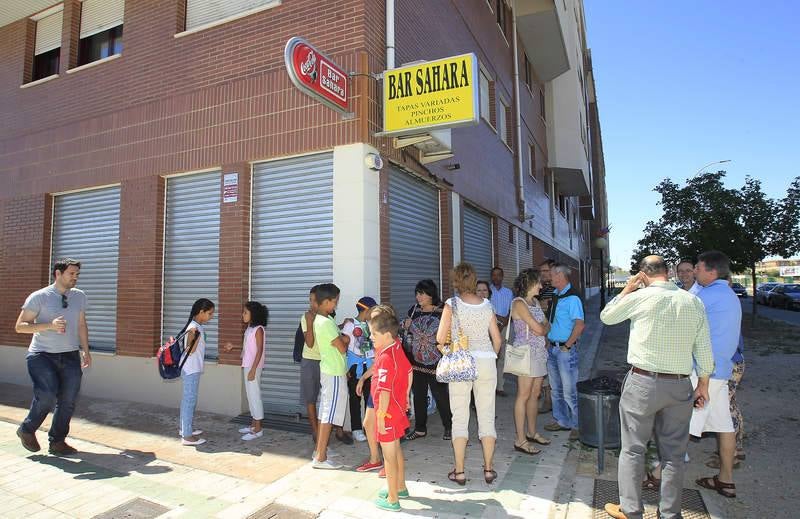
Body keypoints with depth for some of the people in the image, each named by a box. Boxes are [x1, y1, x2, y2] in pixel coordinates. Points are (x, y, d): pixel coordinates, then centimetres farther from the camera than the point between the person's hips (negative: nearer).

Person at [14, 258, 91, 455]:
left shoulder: (80, 296, 8)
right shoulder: (39, 297, -5)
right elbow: (19, 326, -6)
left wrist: (86, 350, 12)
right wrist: (50, 325, -22)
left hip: (70, 356, 4)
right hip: (42, 355, -4)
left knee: (68, 401, 2)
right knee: (47, 395, -16)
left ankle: (57, 442, 19)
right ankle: (27, 430, 14)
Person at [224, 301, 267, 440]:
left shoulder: (258, 329, -15)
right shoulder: (249, 328, 11)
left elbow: (259, 351, -18)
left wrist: (253, 369, -21)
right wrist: (233, 347, 15)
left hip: (254, 367, -9)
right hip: (247, 365, 9)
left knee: (254, 395, -4)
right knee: (250, 395, 14)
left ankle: (258, 429, 3)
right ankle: (253, 424, 24)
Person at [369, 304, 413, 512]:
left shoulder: (385, 358, -27)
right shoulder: (398, 349, 2)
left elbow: (385, 392, -28)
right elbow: (409, 373, 14)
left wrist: (381, 416, -21)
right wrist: (405, 397, 22)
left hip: (388, 412, -9)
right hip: (398, 407, 9)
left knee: (389, 455, 5)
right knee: (396, 449, 24)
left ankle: (392, 500, 20)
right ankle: (400, 487, 40)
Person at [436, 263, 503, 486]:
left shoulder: (452, 304, -7)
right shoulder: (487, 305, 2)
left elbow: (440, 338, -9)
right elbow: (497, 339, 5)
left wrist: (447, 353, 10)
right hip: (486, 362, 3)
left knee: (460, 418, 7)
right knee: (487, 416, 12)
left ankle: (459, 471, 13)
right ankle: (489, 469, 20)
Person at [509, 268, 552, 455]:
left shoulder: (535, 302, 14)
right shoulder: (519, 303, -14)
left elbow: (545, 325, 15)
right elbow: (540, 329, -15)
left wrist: (543, 328, -4)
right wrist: (546, 326, 4)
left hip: (539, 352, 8)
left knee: (535, 393, 13)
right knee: (524, 395, -4)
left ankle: (531, 433, 26)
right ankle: (520, 440, 2)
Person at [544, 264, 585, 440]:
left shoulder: (572, 298, -16)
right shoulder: (555, 296, 9)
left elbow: (579, 325, -22)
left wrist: (566, 346, -18)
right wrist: (549, 341, 10)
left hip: (565, 349, -9)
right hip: (552, 347, 9)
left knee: (569, 391, -2)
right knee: (556, 389, 17)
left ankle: (578, 425, 13)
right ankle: (561, 421, 31)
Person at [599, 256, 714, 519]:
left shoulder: (640, 297, -10)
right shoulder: (693, 302, 2)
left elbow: (606, 316, 6)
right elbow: (704, 349, 6)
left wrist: (627, 289, 10)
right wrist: (703, 384, 16)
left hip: (643, 382, -4)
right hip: (680, 385, 4)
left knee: (632, 449, 8)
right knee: (674, 453, 14)